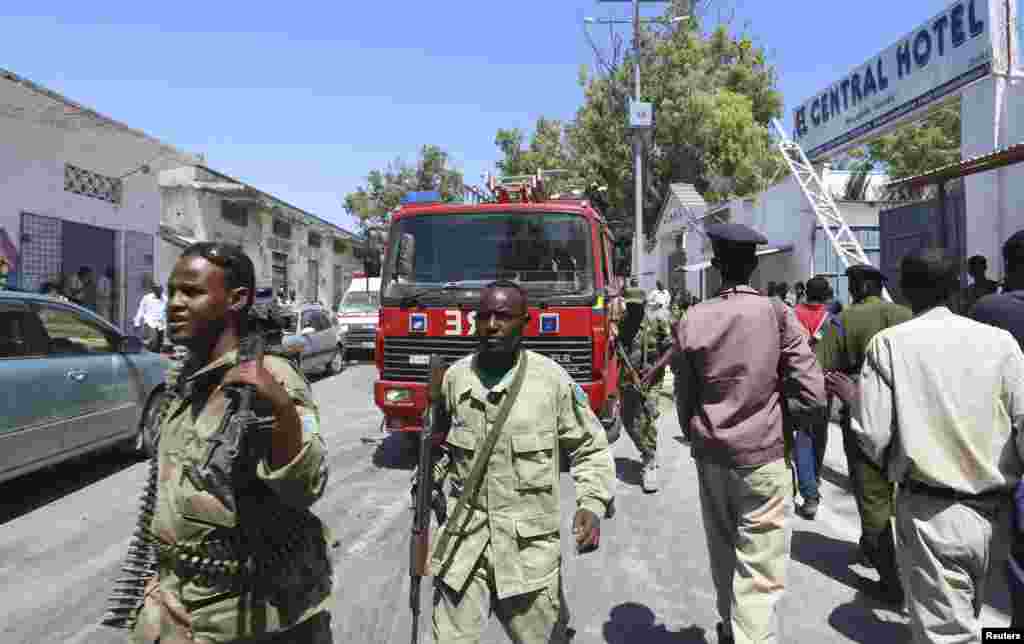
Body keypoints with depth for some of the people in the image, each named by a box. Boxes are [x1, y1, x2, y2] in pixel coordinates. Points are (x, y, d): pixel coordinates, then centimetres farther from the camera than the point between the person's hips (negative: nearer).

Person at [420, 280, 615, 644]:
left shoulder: (553, 380, -9)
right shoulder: (455, 377, 1)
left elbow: (591, 450, -1)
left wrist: (593, 505, -15)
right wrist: (430, 478, 5)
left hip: (530, 547, -2)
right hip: (462, 544, 2)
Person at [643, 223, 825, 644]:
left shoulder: (692, 321, -4)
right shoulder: (778, 315, -10)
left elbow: (683, 400, 1)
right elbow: (812, 398, -12)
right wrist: (774, 412, 7)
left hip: (710, 458, 3)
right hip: (764, 457, -3)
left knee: (722, 553, 22)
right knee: (760, 573, 3)